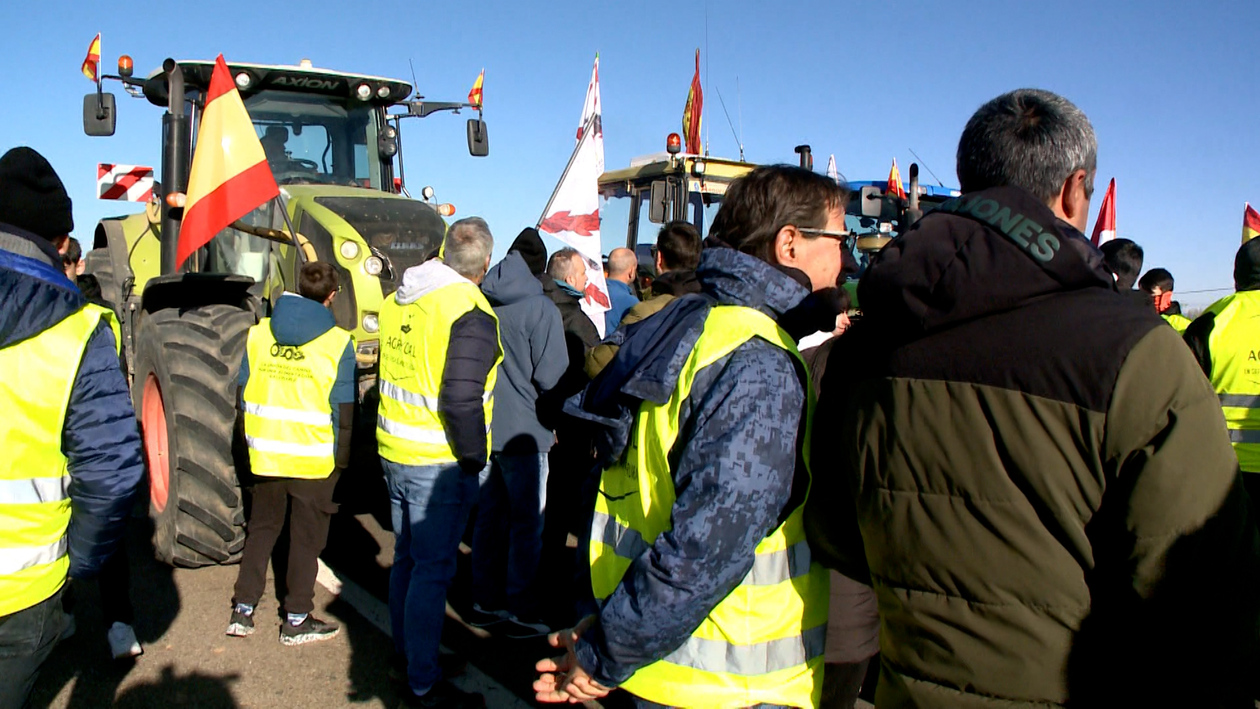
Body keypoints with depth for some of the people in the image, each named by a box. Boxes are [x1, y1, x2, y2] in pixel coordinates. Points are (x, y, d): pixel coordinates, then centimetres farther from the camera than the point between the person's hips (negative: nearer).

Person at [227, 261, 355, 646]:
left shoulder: (258, 333, 2)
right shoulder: (337, 343, -12)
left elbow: (243, 393, 6)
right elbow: (343, 411, -11)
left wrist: (253, 442, 16)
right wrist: (341, 460, -1)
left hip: (266, 455, 4)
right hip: (314, 460, -4)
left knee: (262, 528, 20)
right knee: (306, 537, 8)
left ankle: (243, 610, 24)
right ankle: (297, 619, 16)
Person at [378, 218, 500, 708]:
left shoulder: (398, 301, 7)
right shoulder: (470, 313, -18)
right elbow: (461, 399, -25)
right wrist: (473, 459, -13)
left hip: (393, 450, 8)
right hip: (438, 464, -8)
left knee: (406, 556, 22)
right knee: (432, 570, 0)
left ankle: (405, 646, 39)